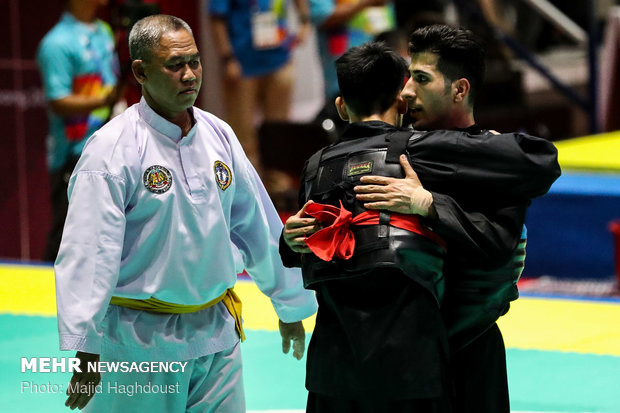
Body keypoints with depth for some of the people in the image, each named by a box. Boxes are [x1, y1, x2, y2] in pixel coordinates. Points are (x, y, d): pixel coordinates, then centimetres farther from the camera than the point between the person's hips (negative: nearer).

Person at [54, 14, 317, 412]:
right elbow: (88, 256, -17)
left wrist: (292, 307, 21)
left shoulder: (218, 135, 6)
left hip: (217, 335, 6)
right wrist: (86, 352, -21)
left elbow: (259, 226, 16)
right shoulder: (113, 148, -13)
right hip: (140, 342, -6)